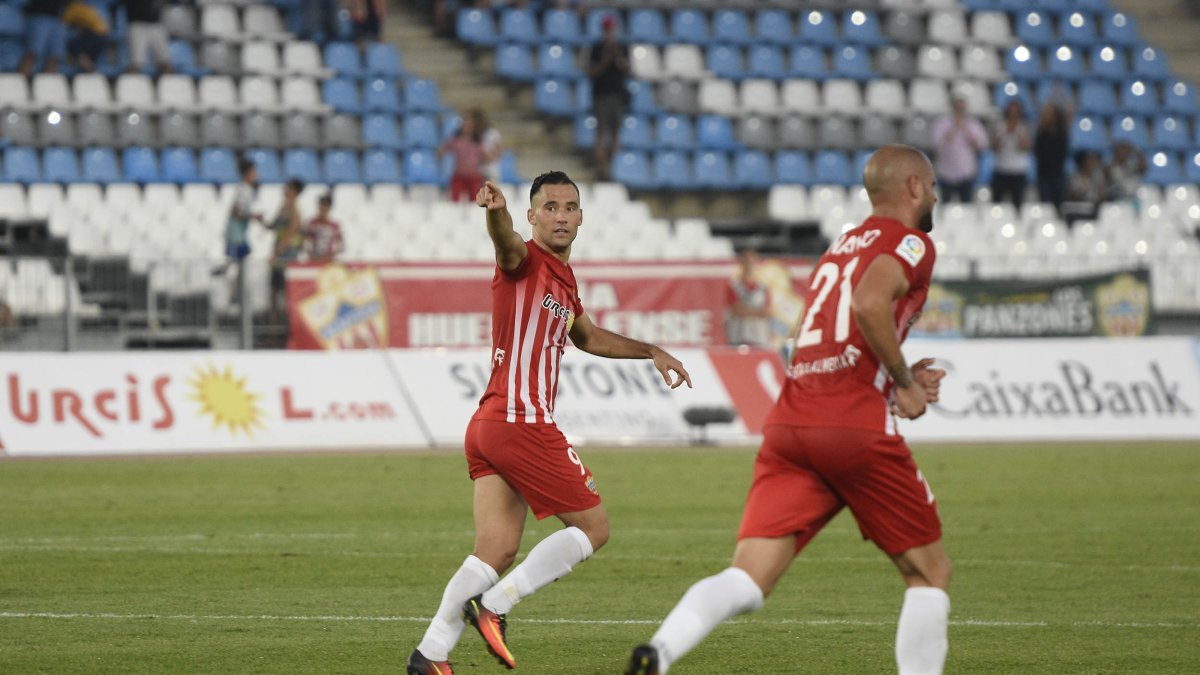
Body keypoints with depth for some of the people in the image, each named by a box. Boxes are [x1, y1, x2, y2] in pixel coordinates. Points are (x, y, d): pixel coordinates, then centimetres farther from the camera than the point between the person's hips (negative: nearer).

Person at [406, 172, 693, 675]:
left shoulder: (563, 279, 20)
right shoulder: (523, 261, -7)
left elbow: (589, 337, 39)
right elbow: (505, 241, -33)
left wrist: (651, 352, 39)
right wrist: (495, 210, -55)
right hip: (523, 424, -8)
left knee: (497, 549, 3)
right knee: (593, 527, 0)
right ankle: (494, 606, -5)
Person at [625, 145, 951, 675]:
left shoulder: (841, 247, 27)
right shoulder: (912, 243, 3)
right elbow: (869, 302, -17)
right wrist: (904, 382, -5)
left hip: (789, 424, 6)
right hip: (856, 428, -6)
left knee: (747, 582, -6)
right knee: (929, 572, 13)